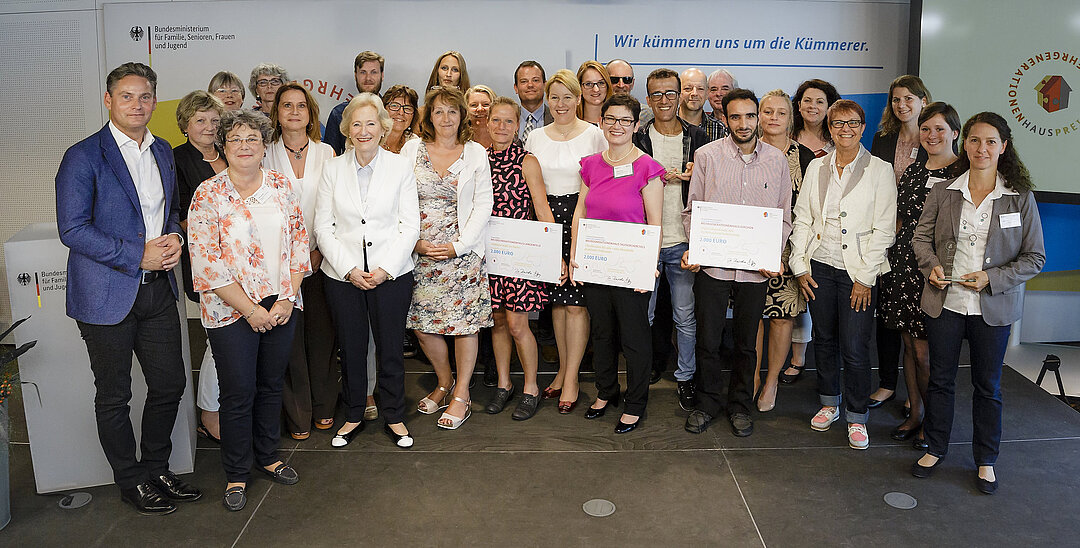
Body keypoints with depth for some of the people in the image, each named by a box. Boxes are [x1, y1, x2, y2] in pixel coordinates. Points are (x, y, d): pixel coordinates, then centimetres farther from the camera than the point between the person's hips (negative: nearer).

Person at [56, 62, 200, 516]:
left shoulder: (163, 152, 10)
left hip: (158, 290, 6)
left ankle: (157, 469, 32)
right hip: (108, 294, -5)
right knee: (113, 395, 9)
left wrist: (174, 239, -1)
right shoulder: (83, 156, -10)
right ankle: (131, 481, 26)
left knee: (170, 384, 11)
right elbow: (72, 228, -15)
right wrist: (138, 255, -19)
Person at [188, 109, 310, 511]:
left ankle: (267, 456, 35)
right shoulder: (208, 195, -8)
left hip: (280, 305, 4)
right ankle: (236, 475, 22)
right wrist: (251, 310, -14)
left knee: (272, 384, 15)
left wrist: (287, 298, -6)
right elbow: (207, 263, -12)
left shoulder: (281, 186, 3)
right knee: (239, 392, 3)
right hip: (232, 309, -3)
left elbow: (299, 243, 4)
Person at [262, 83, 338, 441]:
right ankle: (297, 414, 15)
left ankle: (324, 407, 23)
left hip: (320, 259, 1)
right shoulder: (266, 155, 2)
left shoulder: (326, 153, 6)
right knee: (289, 336, 2)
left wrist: (319, 250, -5)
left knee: (322, 333, 7)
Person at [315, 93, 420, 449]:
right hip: (342, 274, 1)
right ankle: (354, 415, 28)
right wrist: (349, 269, -9)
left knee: (391, 348, 6)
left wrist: (385, 269, -12)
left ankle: (394, 417, 24)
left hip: (391, 273, -1)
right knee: (351, 348, 10)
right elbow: (323, 226, 2)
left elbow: (410, 225, -2)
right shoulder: (333, 168, 5)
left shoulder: (401, 166, 2)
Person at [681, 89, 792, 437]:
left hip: (755, 268, 1)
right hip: (711, 264, -1)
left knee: (746, 342, 12)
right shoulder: (706, 155, 0)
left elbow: (783, 218, 9)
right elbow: (692, 211, 3)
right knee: (707, 340, 5)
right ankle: (708, 402, 26)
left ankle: (740, 405, 30)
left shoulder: (777, 160, 5)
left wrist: (774, 256, -5)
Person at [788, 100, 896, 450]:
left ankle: (856, 418, 13)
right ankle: (829, 403, 31)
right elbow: (802, 219, 8)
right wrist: (800, 267, 1)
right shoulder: (816, 167, 8)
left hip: (858, 272, -3)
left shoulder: (880, 170, -2)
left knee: (854, 348, -4)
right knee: (824, 339, 12)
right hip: (820, 267, 3)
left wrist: (865, 278, -10)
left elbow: (884, 229, -5)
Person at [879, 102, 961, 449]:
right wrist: (891, 261, 10)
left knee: (925, 351, -3)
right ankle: (915, 414, 25)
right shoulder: (911, 172, 12)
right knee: (909, 345, 12)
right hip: (904, 265, 6)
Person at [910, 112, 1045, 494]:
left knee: (988, 384, 12)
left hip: (993, 308, -1)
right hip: (945, 302, 1)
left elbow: (1034, 257, -2)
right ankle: (936, 448, 31)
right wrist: (931, 265, -10)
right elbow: (922, 237, 10)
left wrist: (992, 278, -15)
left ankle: (986, 460, 29)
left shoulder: (1021, 198, -4)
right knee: (940, 378, 13)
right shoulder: (942, 193, 0)